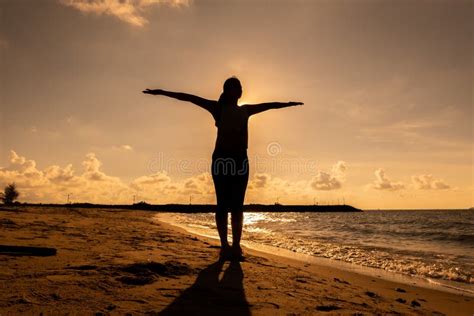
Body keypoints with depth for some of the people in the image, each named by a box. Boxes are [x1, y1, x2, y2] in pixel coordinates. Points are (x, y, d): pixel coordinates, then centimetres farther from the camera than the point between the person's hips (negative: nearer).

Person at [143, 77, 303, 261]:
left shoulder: (246, 110, 20)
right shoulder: (218, 108, 8)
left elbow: (269, 105, 34)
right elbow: (190, 98, 4)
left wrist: (289, 103, 45)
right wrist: (163, 92, 1)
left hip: (240, 159, 4)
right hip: (222, 158, -4)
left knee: (237, 205, 0)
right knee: (223, 204, -5)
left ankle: (236, 247, 1)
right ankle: (225, 246, -1)